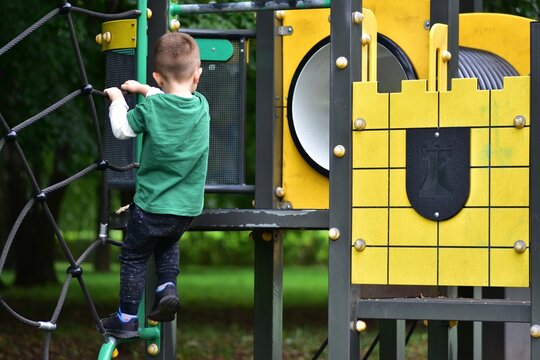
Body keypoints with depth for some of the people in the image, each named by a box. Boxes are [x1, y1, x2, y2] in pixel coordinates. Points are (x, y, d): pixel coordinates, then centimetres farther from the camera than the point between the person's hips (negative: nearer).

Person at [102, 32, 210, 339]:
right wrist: (144, 90, 23)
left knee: (134, 258, 13)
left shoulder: (151, 107, -15)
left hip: (151, 205, -4)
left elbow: (122, 129, -1)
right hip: (188, 207, 4)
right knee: (168, 244, 32)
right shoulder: (201, 106, -4)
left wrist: (117, 100, 14)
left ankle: (127, 319, 17)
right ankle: (168, 288, 11)